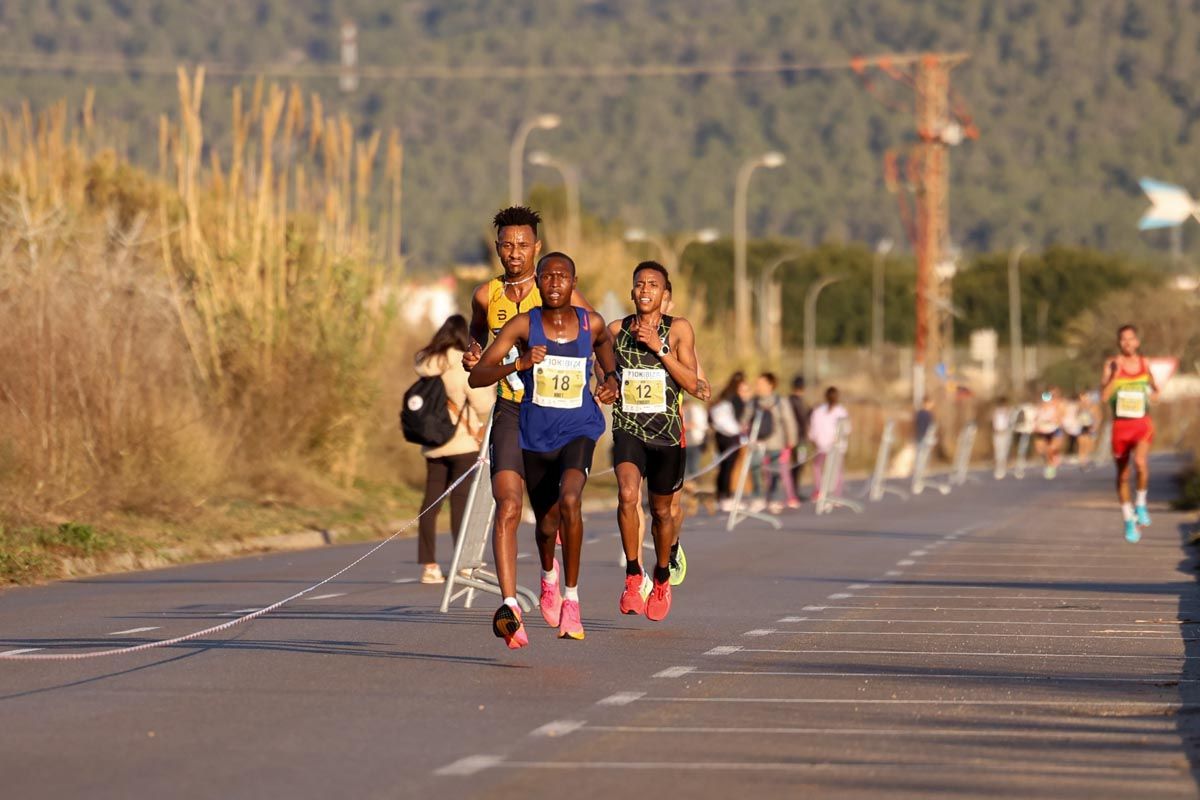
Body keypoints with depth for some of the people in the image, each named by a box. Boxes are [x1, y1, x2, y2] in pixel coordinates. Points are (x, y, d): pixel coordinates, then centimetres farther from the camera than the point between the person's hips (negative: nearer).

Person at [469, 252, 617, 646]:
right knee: (546, 521, 14)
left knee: (570, 500, -28)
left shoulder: (591, 323, -6)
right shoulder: (523, 325, -12)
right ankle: (549, 575, 51)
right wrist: (519, 363, -32)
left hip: (578, 430, -1)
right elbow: (476, 376, -17)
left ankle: (571, 598, -14)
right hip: (535, 433, 1)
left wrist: (611, 377, 4)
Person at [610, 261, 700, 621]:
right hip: (628, 429, 0)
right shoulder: (617, 331, 3)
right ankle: (633, 576, -15)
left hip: (666, 432, 0)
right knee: (627, 494, -26)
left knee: (661, 511, 13)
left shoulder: (679, 329, -3)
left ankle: (662, 578, 39)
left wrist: (659, 348, -18)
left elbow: (691, 382, -11)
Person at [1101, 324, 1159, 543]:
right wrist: (1116, 373, -21)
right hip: (1121, 425, 1)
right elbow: (1104, 396, -14)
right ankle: (1129, 521, 27)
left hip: (1142, 424, -1)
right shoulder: (1112, 364, -3)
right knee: (1123, 475, 10)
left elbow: (1154, 389, 23)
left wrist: (1154, 392, 1)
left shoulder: (1145, 363, 4)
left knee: (1141, 462, -29)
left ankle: (1141, 504, -5)